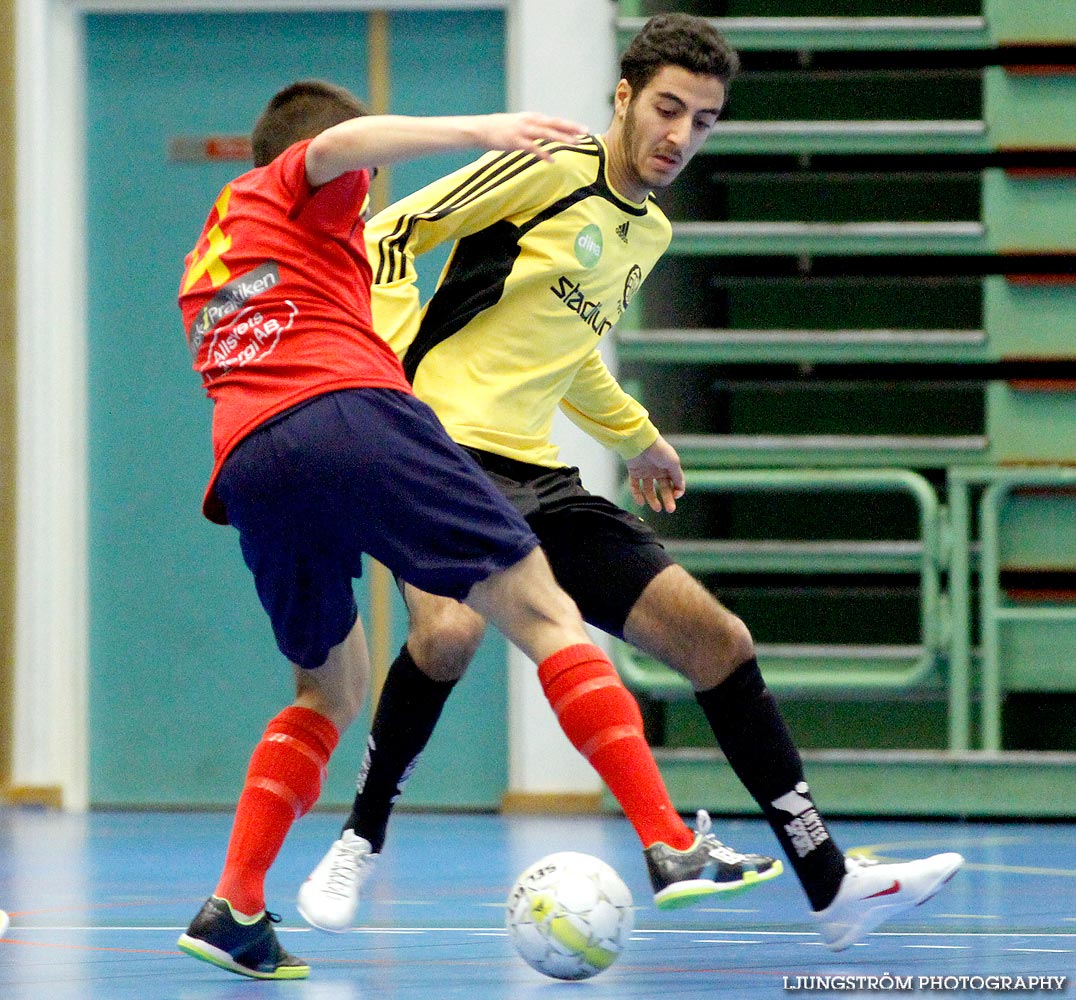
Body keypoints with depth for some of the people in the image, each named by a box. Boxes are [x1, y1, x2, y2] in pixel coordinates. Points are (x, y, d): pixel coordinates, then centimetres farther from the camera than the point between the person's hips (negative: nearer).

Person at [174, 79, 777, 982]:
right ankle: (671, 844, -18)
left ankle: (234, 907, 5)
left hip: (248, 464, 7)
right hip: (351, 414, -7)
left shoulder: (204, 268, 37)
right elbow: (336, 144, -8)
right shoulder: (292, 187, 16)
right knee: (541, 611, -5)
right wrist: (479, 130, -20)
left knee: (332, 688, 22)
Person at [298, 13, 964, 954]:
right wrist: (396, 355, -18)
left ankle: (832, 886, 5)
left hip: (539, 479, 8)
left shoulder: (651, 232, 17)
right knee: (450, 628, -36)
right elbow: (388, 236, -6)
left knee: (718, 639, 1)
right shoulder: (548, 171, -7)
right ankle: (359, 842, -12)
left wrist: (635, 434, 38)